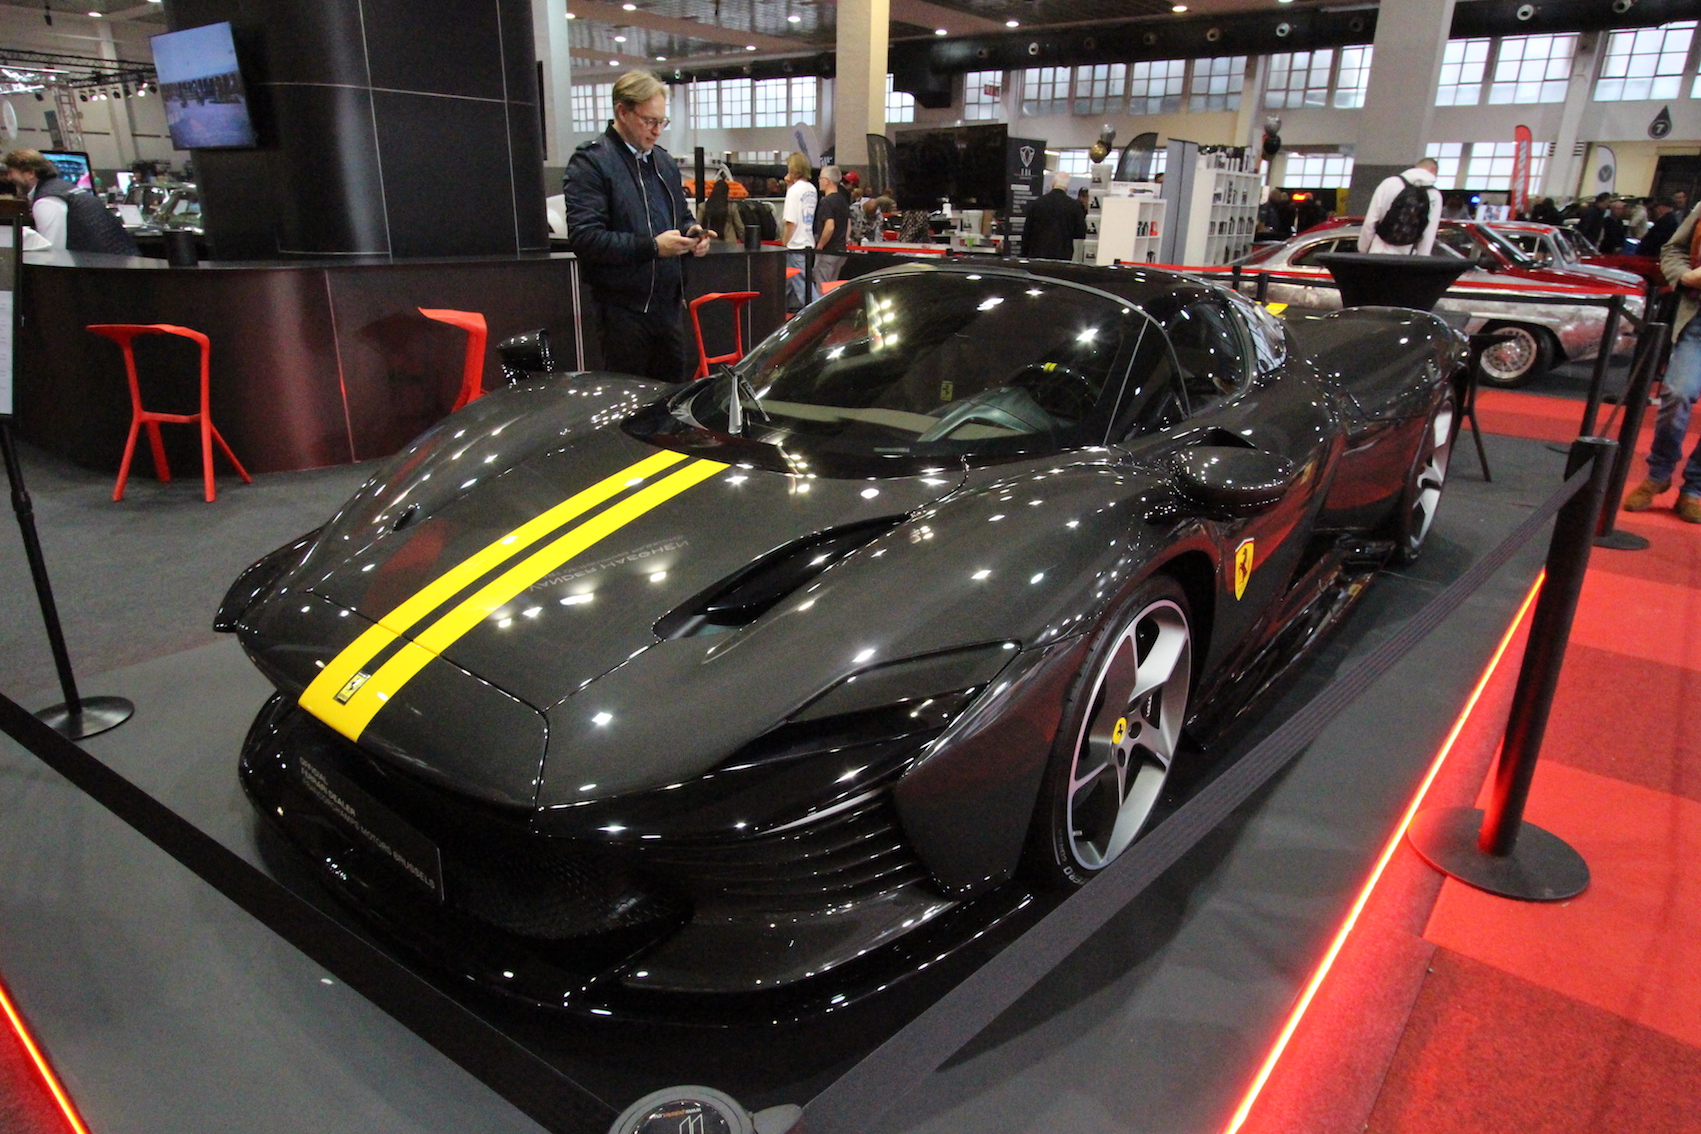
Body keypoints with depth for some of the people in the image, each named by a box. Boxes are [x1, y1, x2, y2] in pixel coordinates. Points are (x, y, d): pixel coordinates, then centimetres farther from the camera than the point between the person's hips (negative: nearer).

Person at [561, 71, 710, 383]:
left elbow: (682, 215, 29)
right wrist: (652, 246, -23)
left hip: (669, 304, 8)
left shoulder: (664, 161, 17)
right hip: (624, 308, -7)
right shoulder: (590, 162, -9)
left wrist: (692, 231, 4)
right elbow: (584, 237, -19)